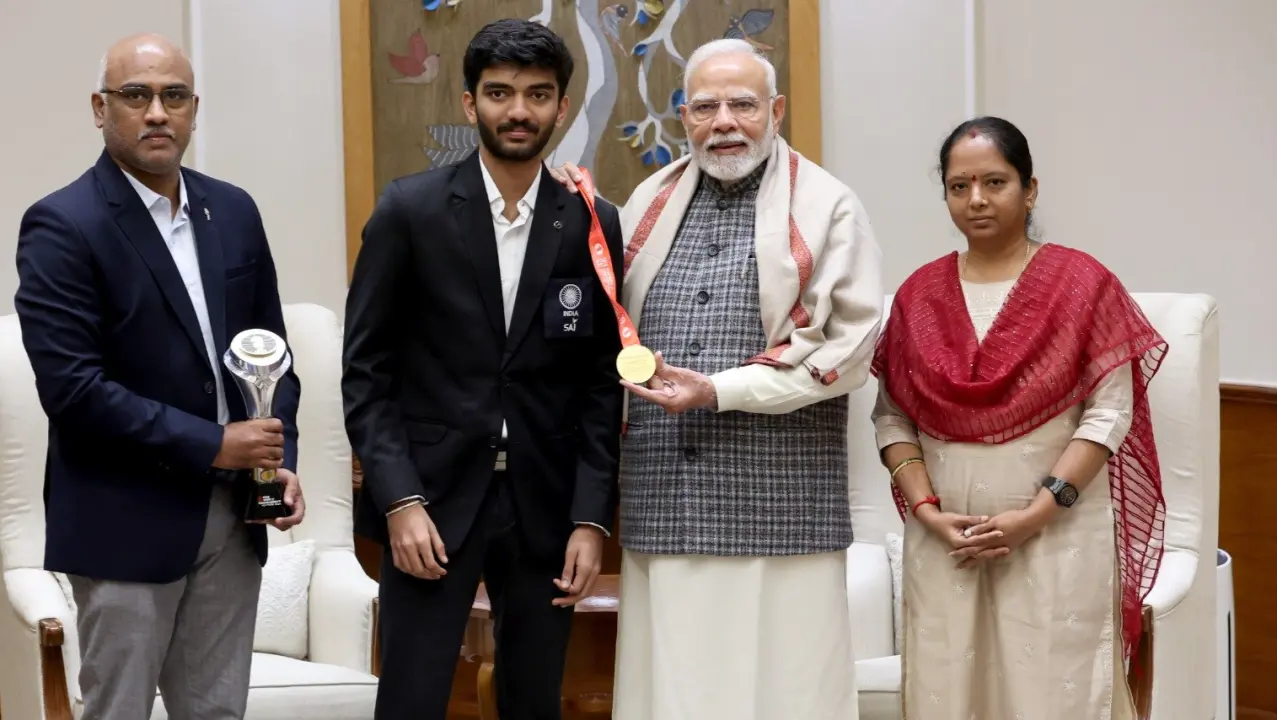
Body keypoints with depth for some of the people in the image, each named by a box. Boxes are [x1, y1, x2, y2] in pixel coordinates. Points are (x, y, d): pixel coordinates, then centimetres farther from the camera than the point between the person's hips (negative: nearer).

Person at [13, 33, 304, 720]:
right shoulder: (62, 226, -12)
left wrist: (281, 458, -2)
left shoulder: (233, 211, 8)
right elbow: (71, 386, -19)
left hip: (232, 513, 6)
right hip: (127, 522, -5)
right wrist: (211, 447, -17)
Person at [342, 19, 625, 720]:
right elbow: (366, 368, -2)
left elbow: (603, 381, 5)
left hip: (545, 506, 2)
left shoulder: (593, 225, 3)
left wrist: (591, 518, -2)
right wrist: (400, 500, -11)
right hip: (431, 500, -2)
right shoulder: (409, 210, -2)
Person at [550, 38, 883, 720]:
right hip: (664, 500, 4)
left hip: (777, 504, -4)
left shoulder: (827, 208, 1)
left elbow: (849, 349, -5)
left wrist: (720, 391, -11)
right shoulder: (651, 201, 15)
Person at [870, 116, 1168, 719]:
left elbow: (1109, 414, -6)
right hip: (946, 543, 3)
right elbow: (892, 417, 6)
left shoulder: (1081, 283, -2)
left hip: (1058, 536, -2)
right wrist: (927, 511, -8)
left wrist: (1036, 514, -13)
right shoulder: (919, 294, 7)